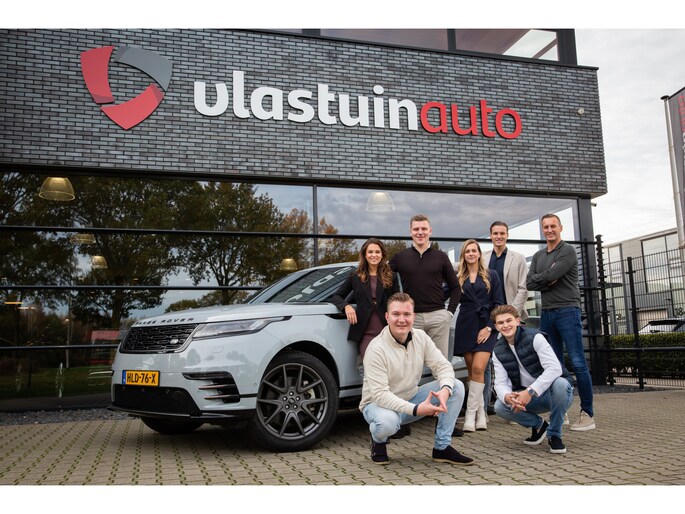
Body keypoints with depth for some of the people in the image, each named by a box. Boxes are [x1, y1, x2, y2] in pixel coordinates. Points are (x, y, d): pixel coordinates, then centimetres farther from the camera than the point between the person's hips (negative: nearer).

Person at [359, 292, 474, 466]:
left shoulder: (421, 337, -5)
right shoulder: (376, 349, -24)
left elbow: (443, 365, -6)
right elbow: (380, 394, -29)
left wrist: (445, 389, -29)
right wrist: (415, 409, -37)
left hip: (411, 398, 6)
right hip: (378, 403, -5)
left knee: (457, 387, -11)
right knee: (387, 422, -41)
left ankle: (442, 447, -3)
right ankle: (378, 442, -1)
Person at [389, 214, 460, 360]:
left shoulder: (441, 256, 7)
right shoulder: (400, 257, 6)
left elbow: (455, 287, 11)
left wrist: (450, 312, 2)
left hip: (438, 316, 0)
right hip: (411, 317, 0)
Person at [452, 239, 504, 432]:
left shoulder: (491, 276, 6)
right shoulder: (458, 277, 10)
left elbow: (498, 303, 2)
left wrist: (489, 327, -6)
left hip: (486, 326, -2)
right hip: (465, 327, 2)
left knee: (478, 368, -15)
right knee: (471, 371, 3)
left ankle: (471, 413, -8)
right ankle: (481, 412, 12)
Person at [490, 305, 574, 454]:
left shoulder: (534, 337, -16)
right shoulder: (498, 351, 0)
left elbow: (555, 368, -28)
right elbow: (500, 383, -7)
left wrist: (530, 392, -38)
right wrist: (507, 397, -33)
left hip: (551, 392, -4)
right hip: (526, 397, 4)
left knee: (560, 383, -38)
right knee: (500, 406, -23)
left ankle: (554, 434, -13)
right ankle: (538, 425, 7)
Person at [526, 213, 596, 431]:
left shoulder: (567, 251, -3)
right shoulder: (538, 256, 16)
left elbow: (551, 275, -16)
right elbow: (529, 284, 4)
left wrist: (538, 277, 2)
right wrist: (547, 280, -9)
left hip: (567, 311, -6)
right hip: (546, 313, 6)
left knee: (578, 363, -8)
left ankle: (588, 414, -4)